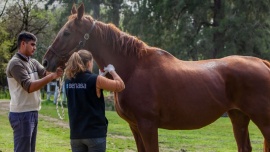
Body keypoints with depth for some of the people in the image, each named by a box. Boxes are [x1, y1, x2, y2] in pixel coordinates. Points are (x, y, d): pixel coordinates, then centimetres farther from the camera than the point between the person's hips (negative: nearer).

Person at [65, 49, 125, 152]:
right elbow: (120, 86, -5)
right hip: (95, 132, -5)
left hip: (76, 133, 5)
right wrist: (112, 71, 11)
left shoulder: (68, 81, 3)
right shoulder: (96, 80, -13)